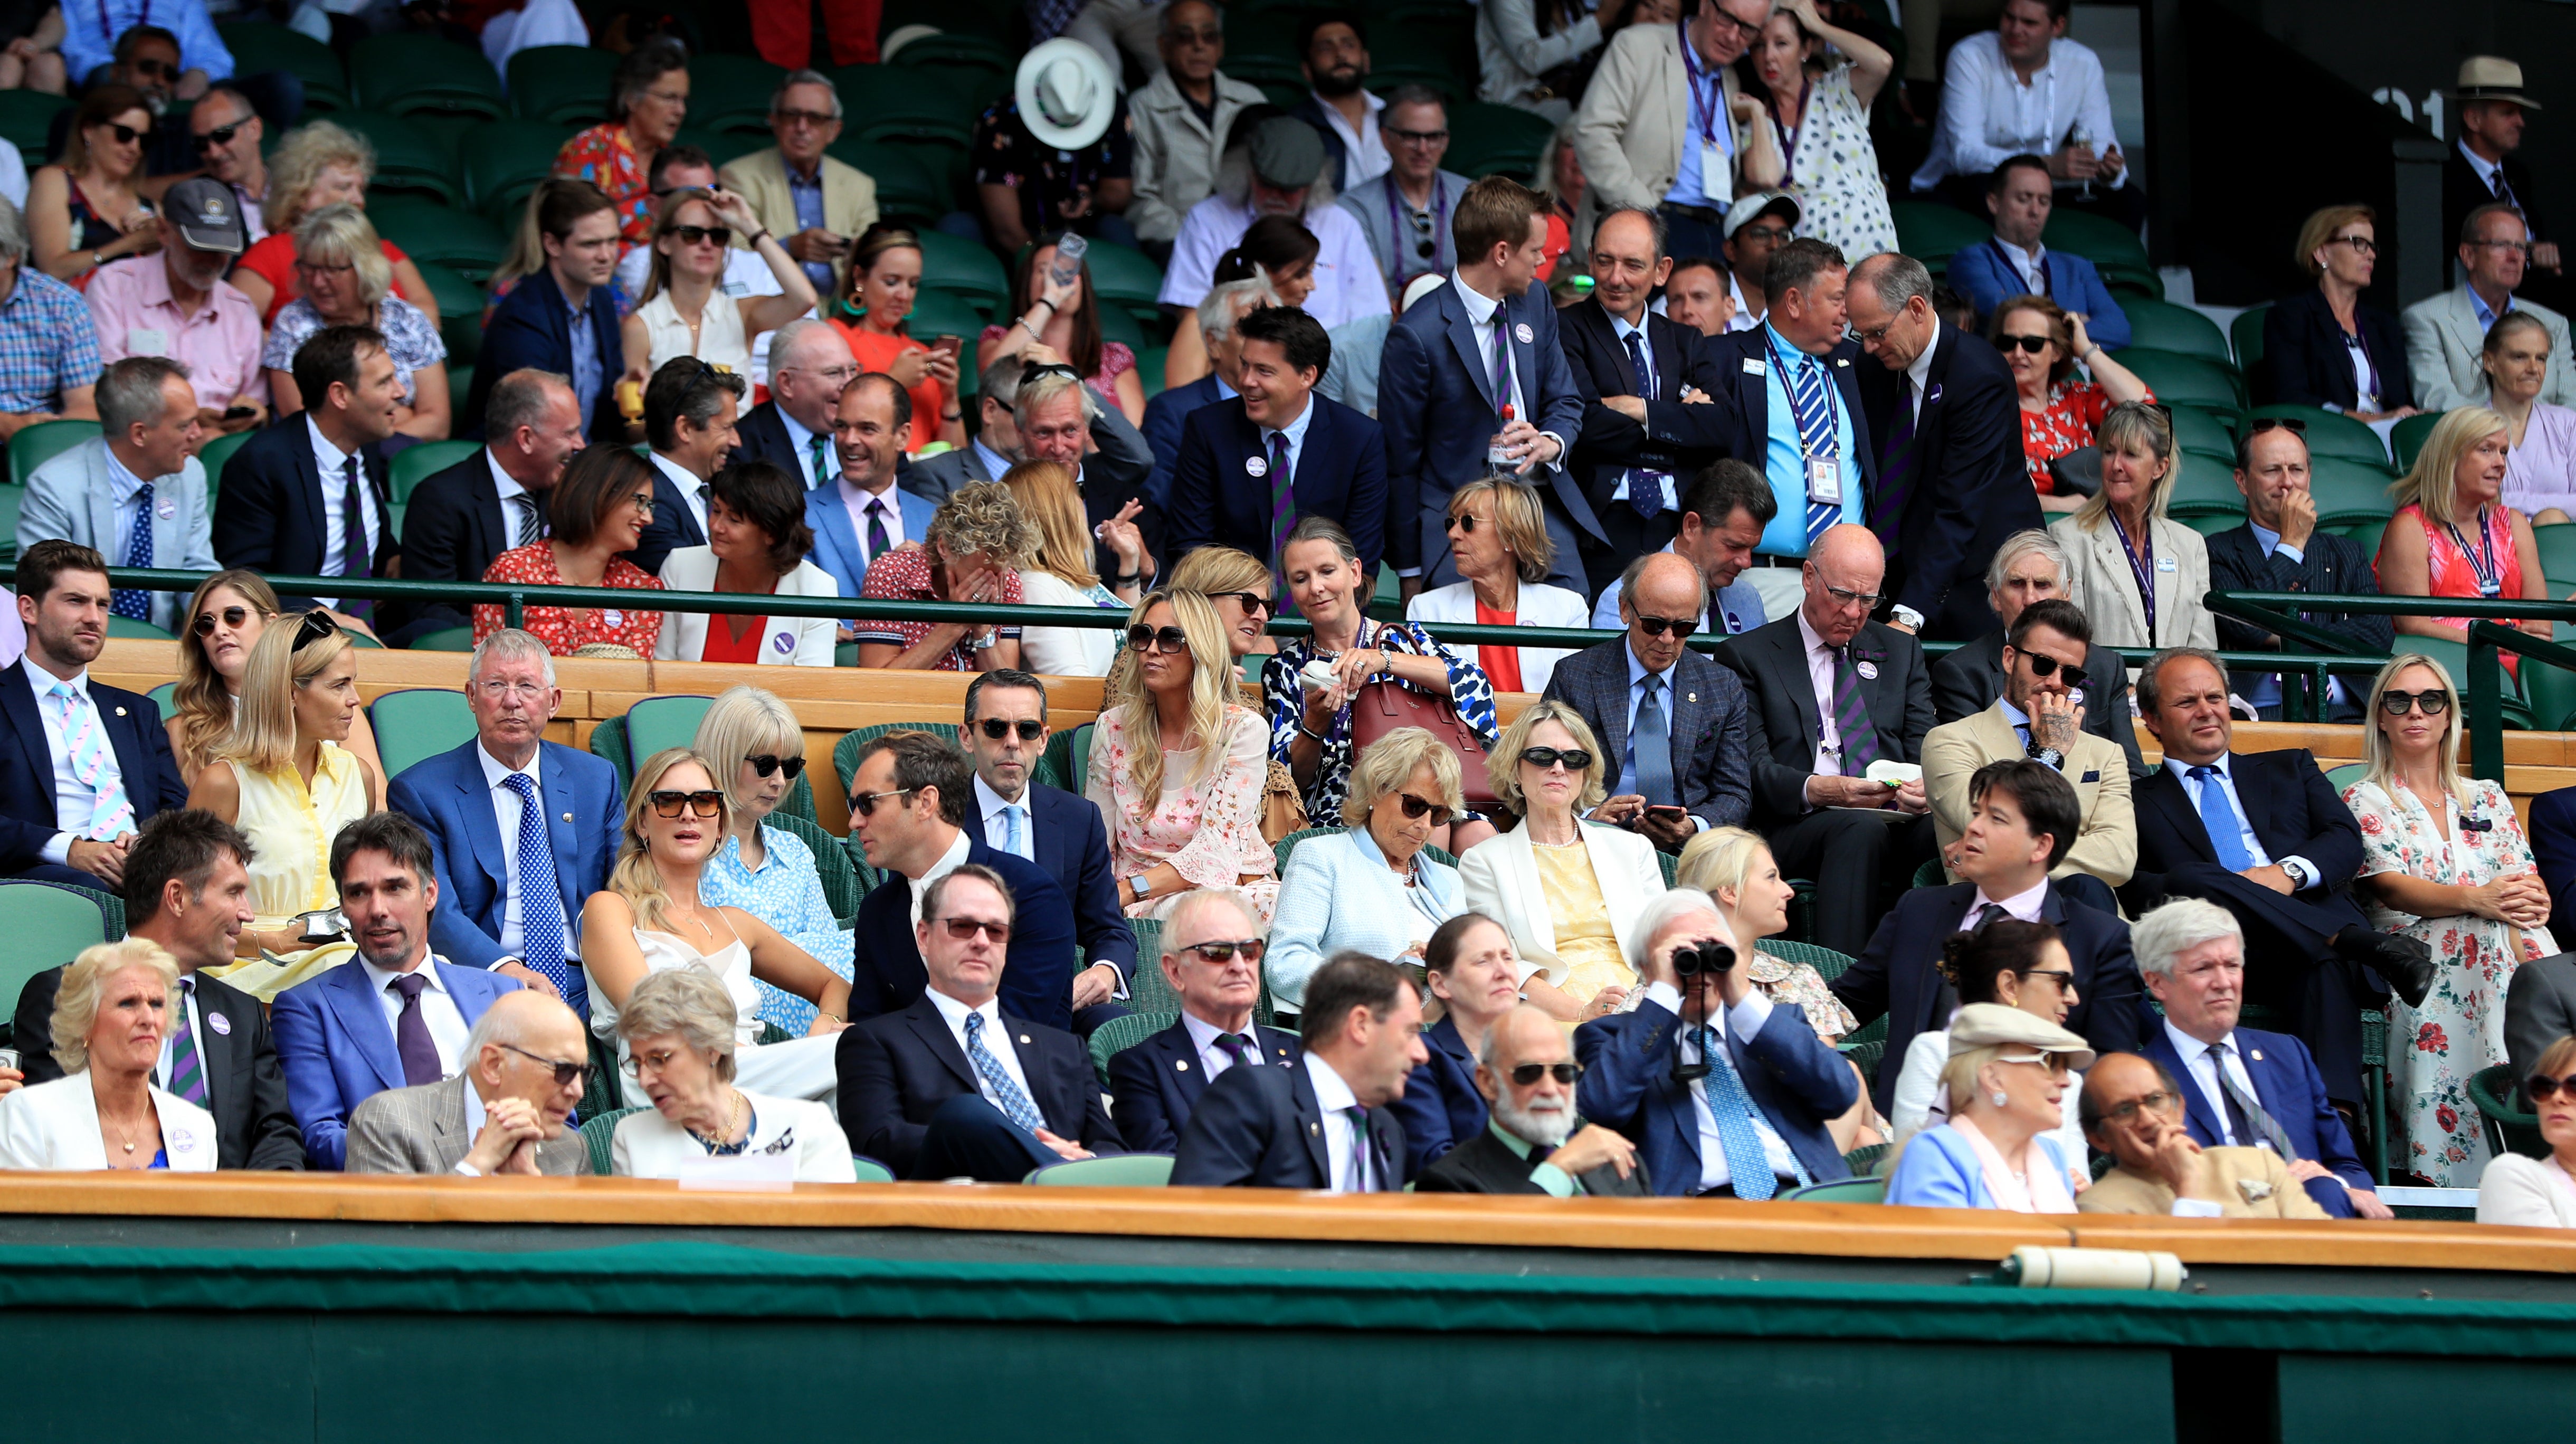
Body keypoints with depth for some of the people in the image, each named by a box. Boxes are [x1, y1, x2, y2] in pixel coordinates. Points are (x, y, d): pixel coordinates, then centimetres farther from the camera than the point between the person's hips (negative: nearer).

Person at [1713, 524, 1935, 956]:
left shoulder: (1900, 652, 25)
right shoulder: (1749, 656, 12)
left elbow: (1925, 749, 18)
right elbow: (1752, 767, 1)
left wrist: (1928, 788, -8)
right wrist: (1814, 789, -20)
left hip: (1896, 819, 3)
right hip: (1795, 828, -3)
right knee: (1863, 830, -38)